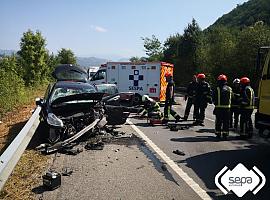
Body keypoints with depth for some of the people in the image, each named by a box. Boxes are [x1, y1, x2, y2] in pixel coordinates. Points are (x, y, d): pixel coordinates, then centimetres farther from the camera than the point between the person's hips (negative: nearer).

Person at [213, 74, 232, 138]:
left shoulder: (217, 89, -7)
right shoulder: (229, 89, 7)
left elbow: (214, 98, -3)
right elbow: (231, 98, 13)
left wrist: (215, 103, 12)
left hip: (219, 107, -3)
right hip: (227, 107, 3)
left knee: (218, 121, 6)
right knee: (226, 121, 8)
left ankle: (218, 133, 10)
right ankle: (225, 134, 10)